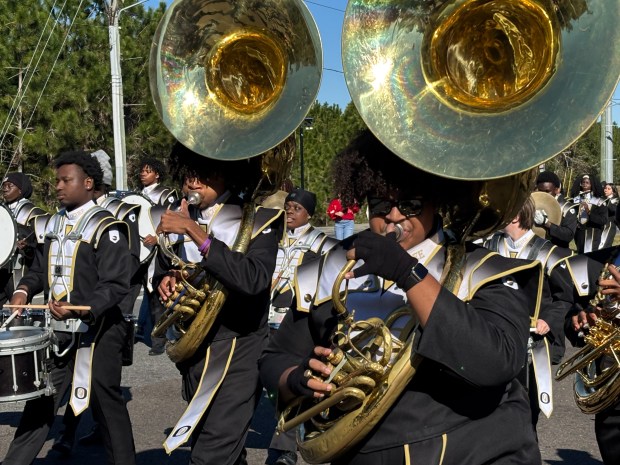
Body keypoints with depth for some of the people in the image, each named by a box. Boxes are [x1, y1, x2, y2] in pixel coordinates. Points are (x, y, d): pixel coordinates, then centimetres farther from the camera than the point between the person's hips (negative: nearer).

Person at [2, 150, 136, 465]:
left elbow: (116, 285, -19)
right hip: (57, 331, 7)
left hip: (96, 332, -7)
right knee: (40, 403, 13)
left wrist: (79, 308, -31)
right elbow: (42, 267, 20)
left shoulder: (106, 228, -13)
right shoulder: (55, 224, 11)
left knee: (105, 405, 4)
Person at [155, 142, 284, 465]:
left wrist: (197, 233, -30)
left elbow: (254, 279, -29)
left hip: (239, 353, -6)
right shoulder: (181, 219, 5)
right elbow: (164, 271, 21)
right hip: (193, 351, 6)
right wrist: (167, 281, -4)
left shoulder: (259, 218, -12)